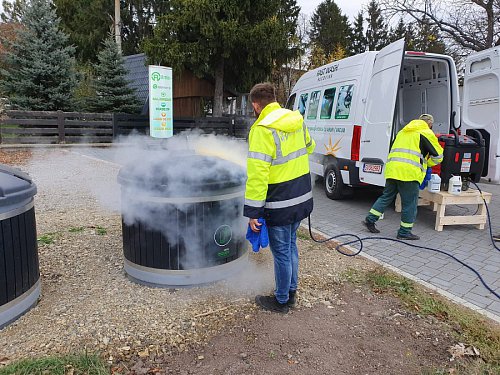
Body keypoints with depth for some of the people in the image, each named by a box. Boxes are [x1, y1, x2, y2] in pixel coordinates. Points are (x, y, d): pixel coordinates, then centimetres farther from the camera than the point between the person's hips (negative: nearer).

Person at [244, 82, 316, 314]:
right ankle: (291, 291, 38)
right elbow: (309, 147, 24)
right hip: (302, 199, 8)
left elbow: (257, 175, -24)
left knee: (281, 252, 7)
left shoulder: (262, 130, -19)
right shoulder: (297, 120, 5)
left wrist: (253, 211, -20)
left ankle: (281, 301, 25)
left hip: (279, 205, -8)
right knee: (290, 245, 23)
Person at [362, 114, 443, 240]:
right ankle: (404, 232, 11)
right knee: (409, 203, 4)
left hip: (392, 170, 7)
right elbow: (438, 156, 6)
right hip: (409, 172, -7)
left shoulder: (403, 131, 25)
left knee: (386, 196, 18)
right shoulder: (426, 133, 4)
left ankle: (370, 219, 17)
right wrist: (427, 163, 25)